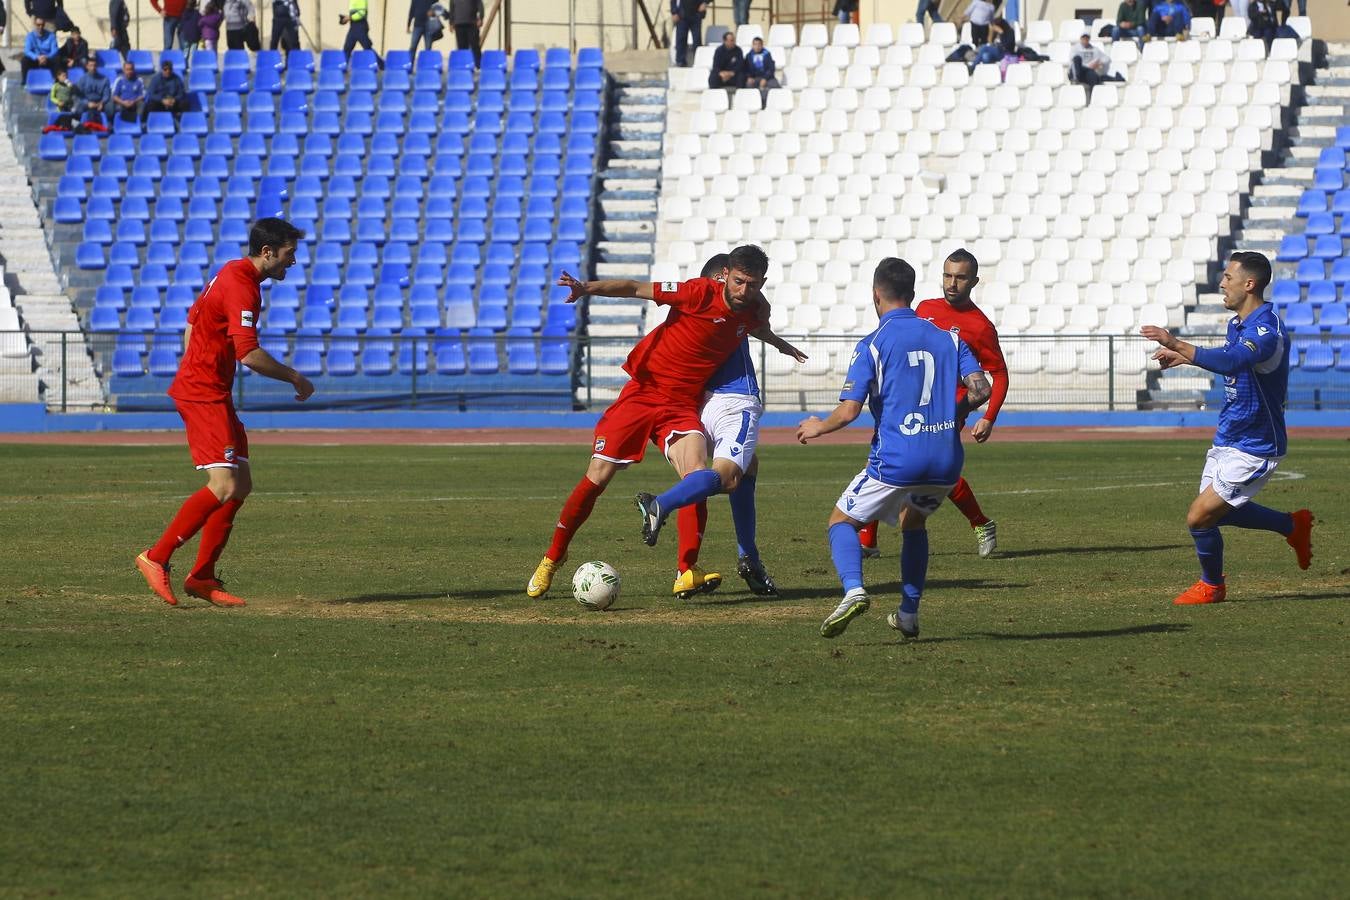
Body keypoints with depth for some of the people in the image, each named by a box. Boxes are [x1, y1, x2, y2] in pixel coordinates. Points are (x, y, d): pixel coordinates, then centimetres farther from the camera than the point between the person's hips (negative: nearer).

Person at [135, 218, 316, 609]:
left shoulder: (233, 274, 14)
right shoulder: (241, 289, -18)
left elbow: (193, 318, 27)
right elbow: (249, 354, -27)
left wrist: (190, 371, 27)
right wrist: (294, 378, -14)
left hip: (213, 394, 10)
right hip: (204, 396, -10)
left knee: (241, 485, 8)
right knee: (224, 487, -16)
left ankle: (202, 576, 10)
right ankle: (156, 558, -10)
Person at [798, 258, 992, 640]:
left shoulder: (873, 345, -4)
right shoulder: (947, 338, 8)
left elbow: (848, 412, -10)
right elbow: (980, 388, -1)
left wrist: (817, 427, 10)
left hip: (896, 459, -5)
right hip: (946, 458, 5)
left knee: (843, 519, 12)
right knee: (913, 521, 31)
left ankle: (853, 590, -15)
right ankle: (908, 613, 23)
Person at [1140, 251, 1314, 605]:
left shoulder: (1267, 330, -25)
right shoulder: (1237, 324, 6)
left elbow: (1230, 362, -44)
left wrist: (1177, 345, -50)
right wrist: (1185, 357, 18)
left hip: (1253, 448, -10)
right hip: (1228, 440, 10)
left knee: (1200, 517, -9)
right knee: (1217, 510, 20)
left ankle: (1211, 586, 17)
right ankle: (1294, 526, 36)